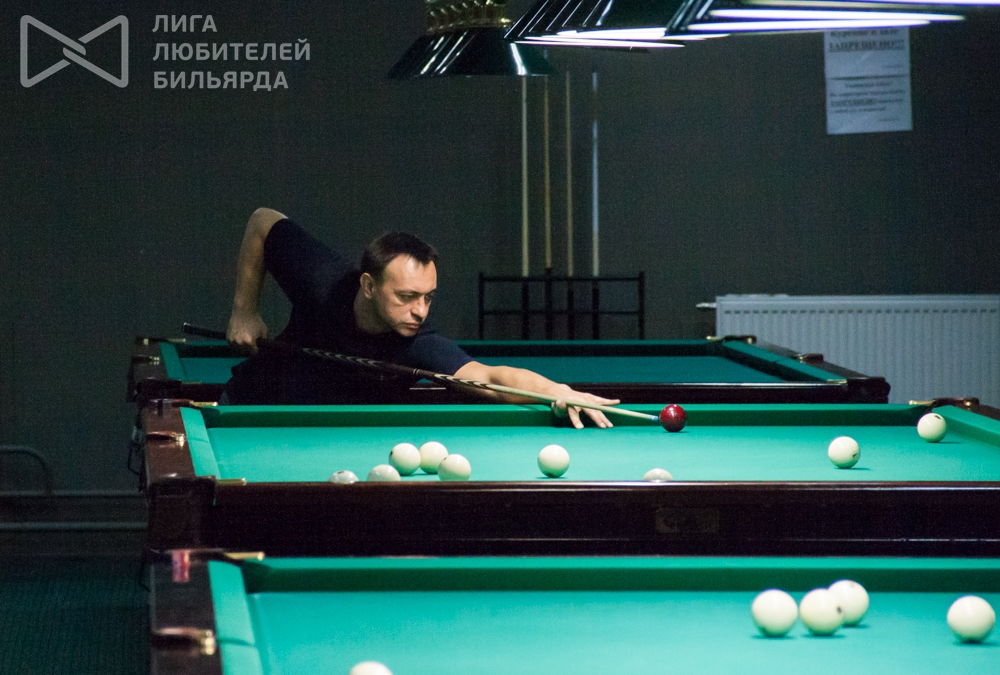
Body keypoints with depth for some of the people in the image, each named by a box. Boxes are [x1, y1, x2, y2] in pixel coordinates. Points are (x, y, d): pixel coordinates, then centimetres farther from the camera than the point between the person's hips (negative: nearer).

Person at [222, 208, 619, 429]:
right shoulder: (324, 281, -28)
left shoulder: (419, 345, -34)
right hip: (252, 411, 0)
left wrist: (556, 390, -72)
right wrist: (244, 312, -10)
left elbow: (488, 376, -53)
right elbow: (264, 222, -10)